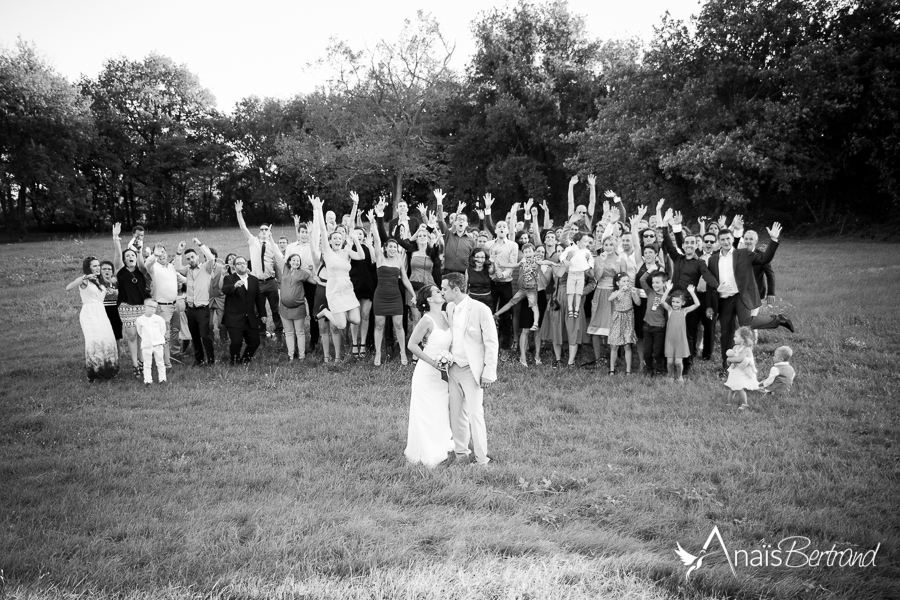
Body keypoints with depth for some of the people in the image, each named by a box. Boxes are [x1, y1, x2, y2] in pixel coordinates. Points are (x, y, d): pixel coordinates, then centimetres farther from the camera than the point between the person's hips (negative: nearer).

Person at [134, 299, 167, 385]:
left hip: (158, 344, 0)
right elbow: (139, 332, 9)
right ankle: (147, 379, 8)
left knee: (160, 362, 8)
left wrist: (160, 338, 7)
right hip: (146, 345, 0)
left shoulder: (159, 319, -5)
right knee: (147, 363, 3)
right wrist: (145, 339, 8)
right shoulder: (139, 320, -5)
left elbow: (162, 330, 9)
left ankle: (162, 378, 15)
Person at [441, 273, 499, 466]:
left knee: (475, 414, -6)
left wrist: (489, 373, -14)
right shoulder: (450, 308, 6)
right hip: (454, 369, 6)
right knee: (456, 413, 11)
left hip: (472, 371, -6)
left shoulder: (481, 310, -14)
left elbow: (492, 343, -11)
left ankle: (482, 459, 3)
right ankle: (460, 452, 23)